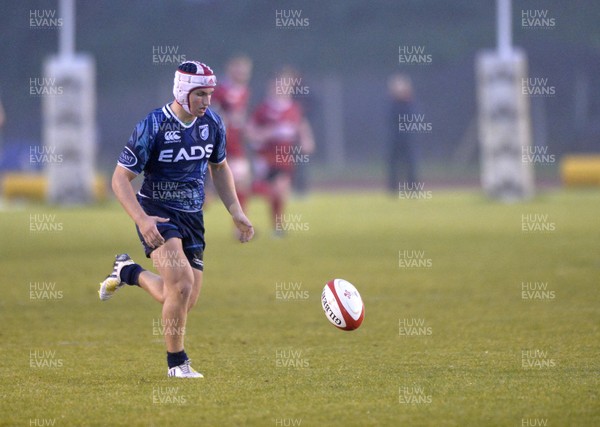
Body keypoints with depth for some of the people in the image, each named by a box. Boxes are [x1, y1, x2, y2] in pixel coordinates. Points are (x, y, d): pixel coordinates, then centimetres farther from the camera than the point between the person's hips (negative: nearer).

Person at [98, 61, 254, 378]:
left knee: (184, 303, 5)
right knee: (182, 283, -26)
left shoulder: (212, 123, 1)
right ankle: (177, 363, -6)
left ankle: (129, 272, 33)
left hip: (192, 219, 6)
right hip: (157, 215, -6)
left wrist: (236, 212, 8)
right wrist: (142, 220, -28)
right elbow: (120, 177, -14)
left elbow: (219, 167, 18)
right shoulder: (152, 127, -17)